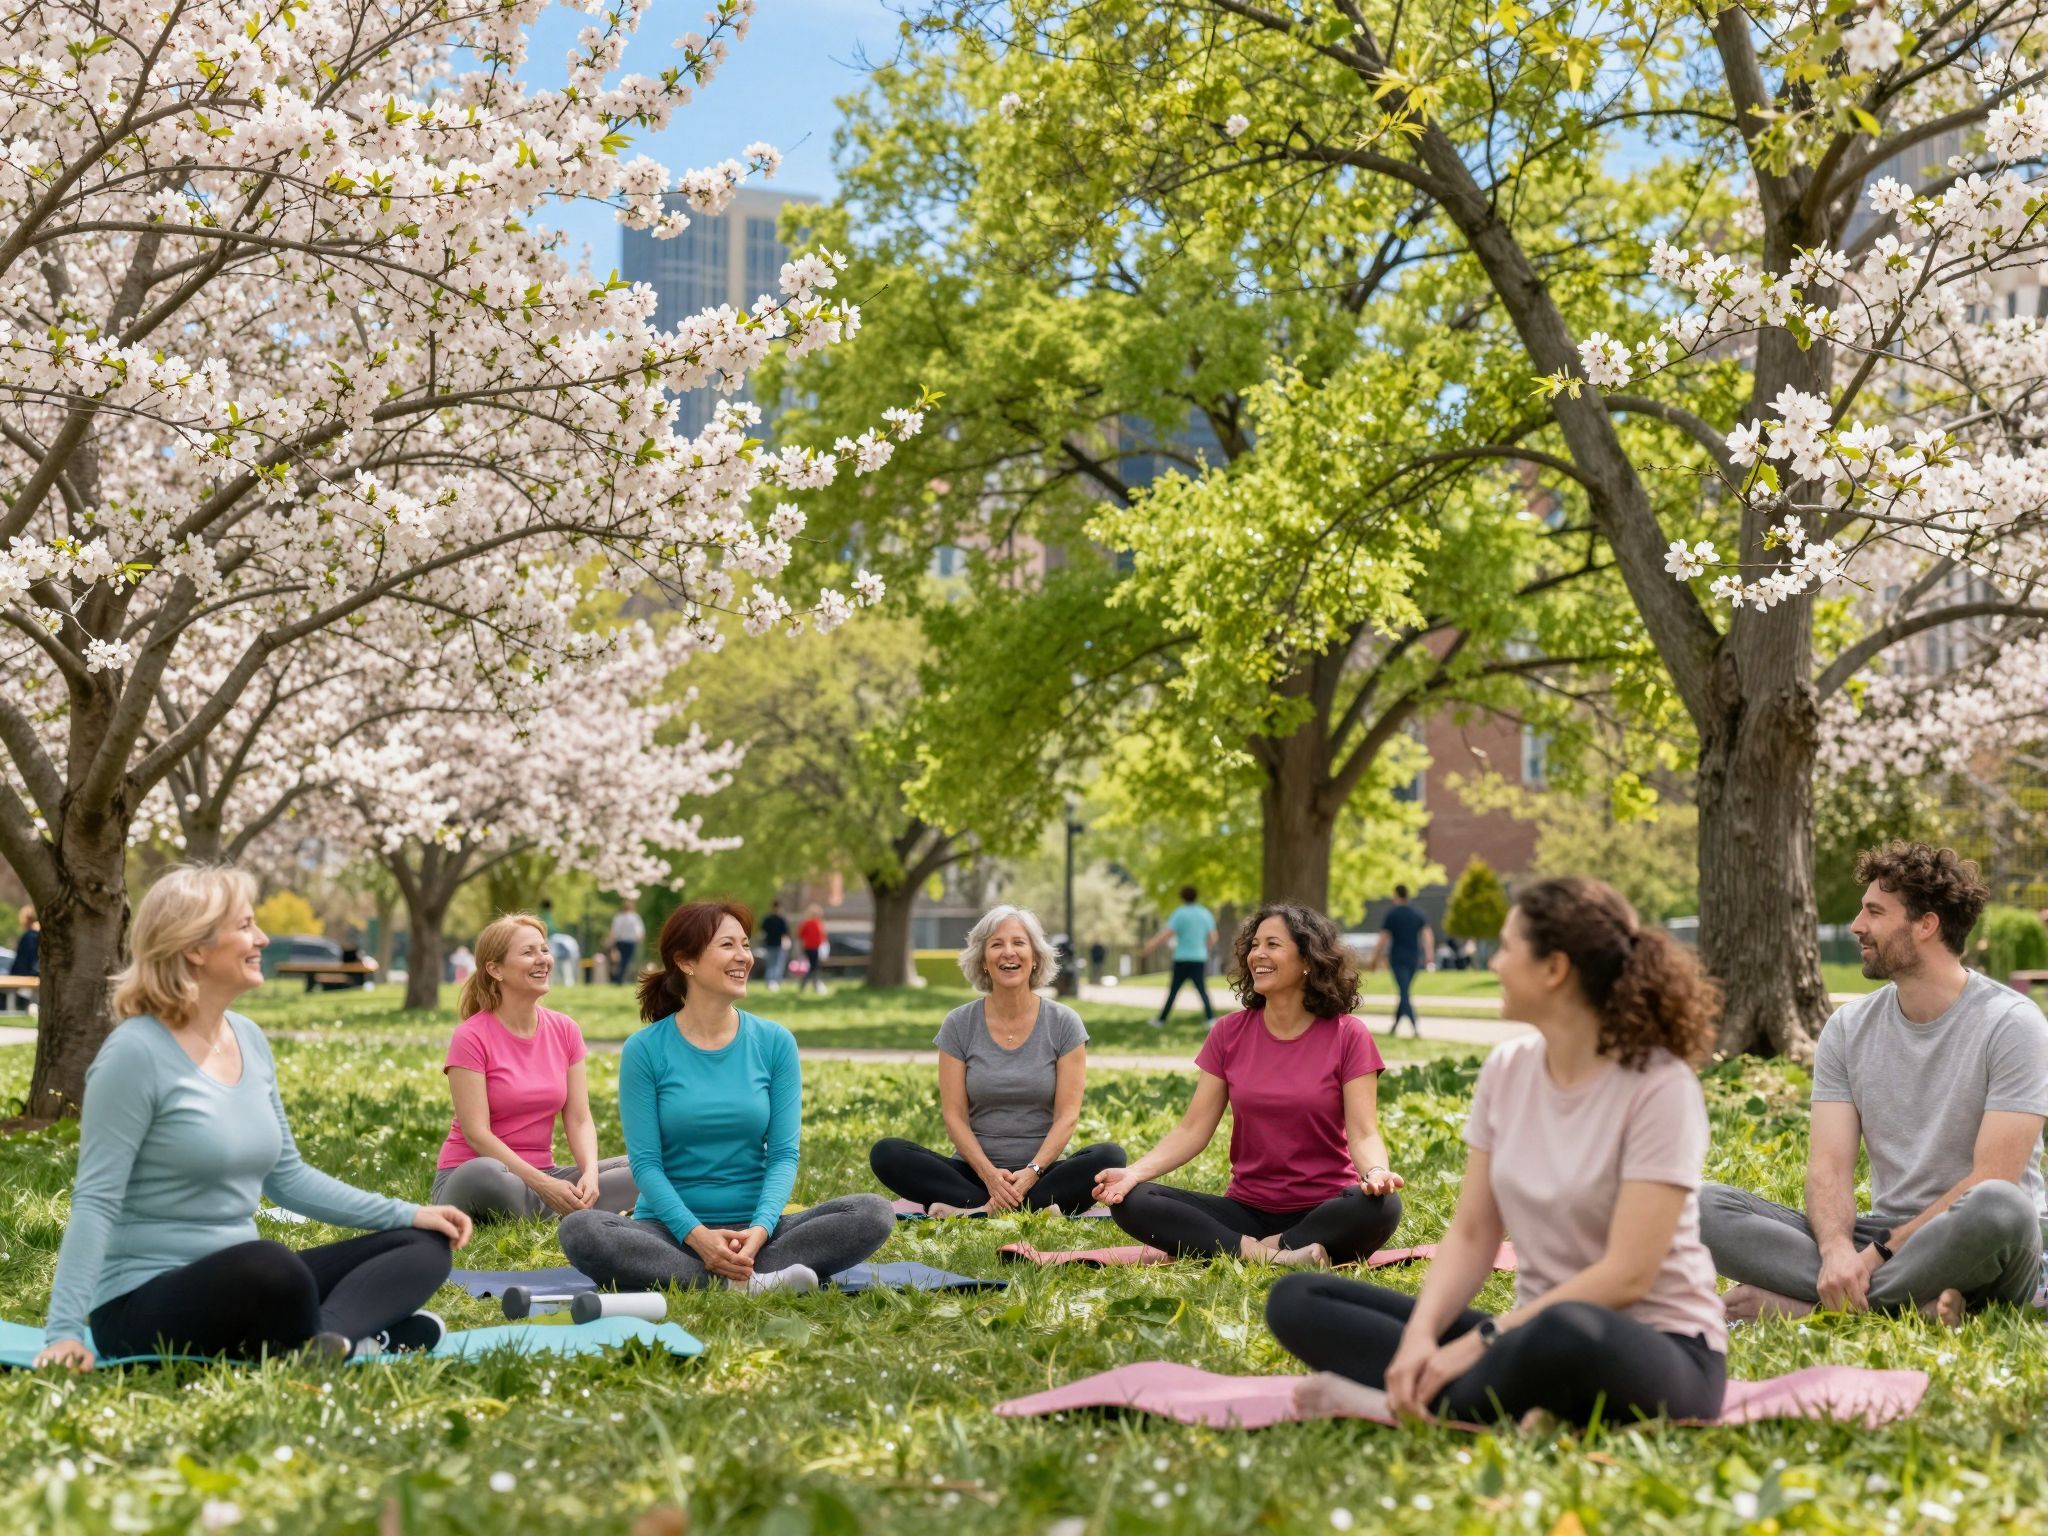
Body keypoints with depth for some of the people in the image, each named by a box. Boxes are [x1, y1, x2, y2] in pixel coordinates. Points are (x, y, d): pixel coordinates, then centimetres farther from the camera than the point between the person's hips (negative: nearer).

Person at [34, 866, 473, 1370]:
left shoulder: (249, 1040, 9)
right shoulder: (136, 1053, -14)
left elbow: (285, 1175, 17)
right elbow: (95, 1201, -17)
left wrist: (406, 1213, 11)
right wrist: (66, 1330, -25)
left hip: (244, 1287, 9)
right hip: (144, 1303, -9)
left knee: (423, 1245, 0)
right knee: (271, 1266, -40)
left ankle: (327, 1339, -24)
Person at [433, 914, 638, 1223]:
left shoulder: (565, 1031, 6)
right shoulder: (471, 1037, -9)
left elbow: (579, 1120, 2)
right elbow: (476, 1133, -16)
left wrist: (590, 1173, -19)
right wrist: (543, 1185, -25)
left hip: (544, 1175, 5)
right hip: (469, 1174, -5)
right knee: (485, 1175, -42)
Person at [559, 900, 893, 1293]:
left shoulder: (775, 1043, 4)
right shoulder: (645, 1050, -1)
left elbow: (784, 1153, -1)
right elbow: (645, 1161, -6)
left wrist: (760, 1228, -20)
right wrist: (696, 1234, -22)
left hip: (754, 1230, 2)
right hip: (670, 1228, -1)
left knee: (874, 1214, -21)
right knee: (579, 1230, -33)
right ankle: (753, 1283, -33)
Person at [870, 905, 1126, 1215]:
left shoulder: (1063, 1023, 2)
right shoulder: (959, 1025, 4)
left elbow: (1067, 1115, -4)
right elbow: (954, 1116, -1)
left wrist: (1031, 1173, -20)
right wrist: (989, 1174, -18)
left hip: (1043, 1172, -1)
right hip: (977, 1172, 1)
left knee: (1110, 1156, -30)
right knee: (886, 1153, -24)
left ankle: (975, 1210, -35)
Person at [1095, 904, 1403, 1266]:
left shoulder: (1347, 1036, -3)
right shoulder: (1230, 1033, 5)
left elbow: (1363, 1134, -10)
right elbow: (1193, 1130, 1)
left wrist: (1376, 1172, -34)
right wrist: (1134, 1172, -16)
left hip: (1324, 1212, -3)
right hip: (1247, 1210, 3)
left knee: (1380, 1206, -37)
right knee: (1131, 1201, -20)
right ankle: (1265, 1255, -30)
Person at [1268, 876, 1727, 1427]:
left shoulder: (1659, 1087, -14)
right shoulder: (1506, 1070, 5)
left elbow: (1626, 1275, -20)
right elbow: (1471, 1235, 4)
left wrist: (1480, 1342, -22)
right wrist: (1420, 1336, -16)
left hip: (1656, 1349, -7)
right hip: (1538, 1329, 7)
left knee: (1566, 1332, -44)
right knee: (1297, 1301, -7)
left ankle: (1428, 1405, -20)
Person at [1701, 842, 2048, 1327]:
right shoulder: (1849, 1028, 8)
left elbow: (1991, 1180, -15)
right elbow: (1829, 1166, -1)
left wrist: (1881, 1252, -19)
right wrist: (1836, 1249, -23)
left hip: (1972, 1251, -5)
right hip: (1883, 1237, 5)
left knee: (1998, 1207, -41)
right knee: (1709, 1207, -16)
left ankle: (1798, 1301, -32)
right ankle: (1913, 1302, -29)